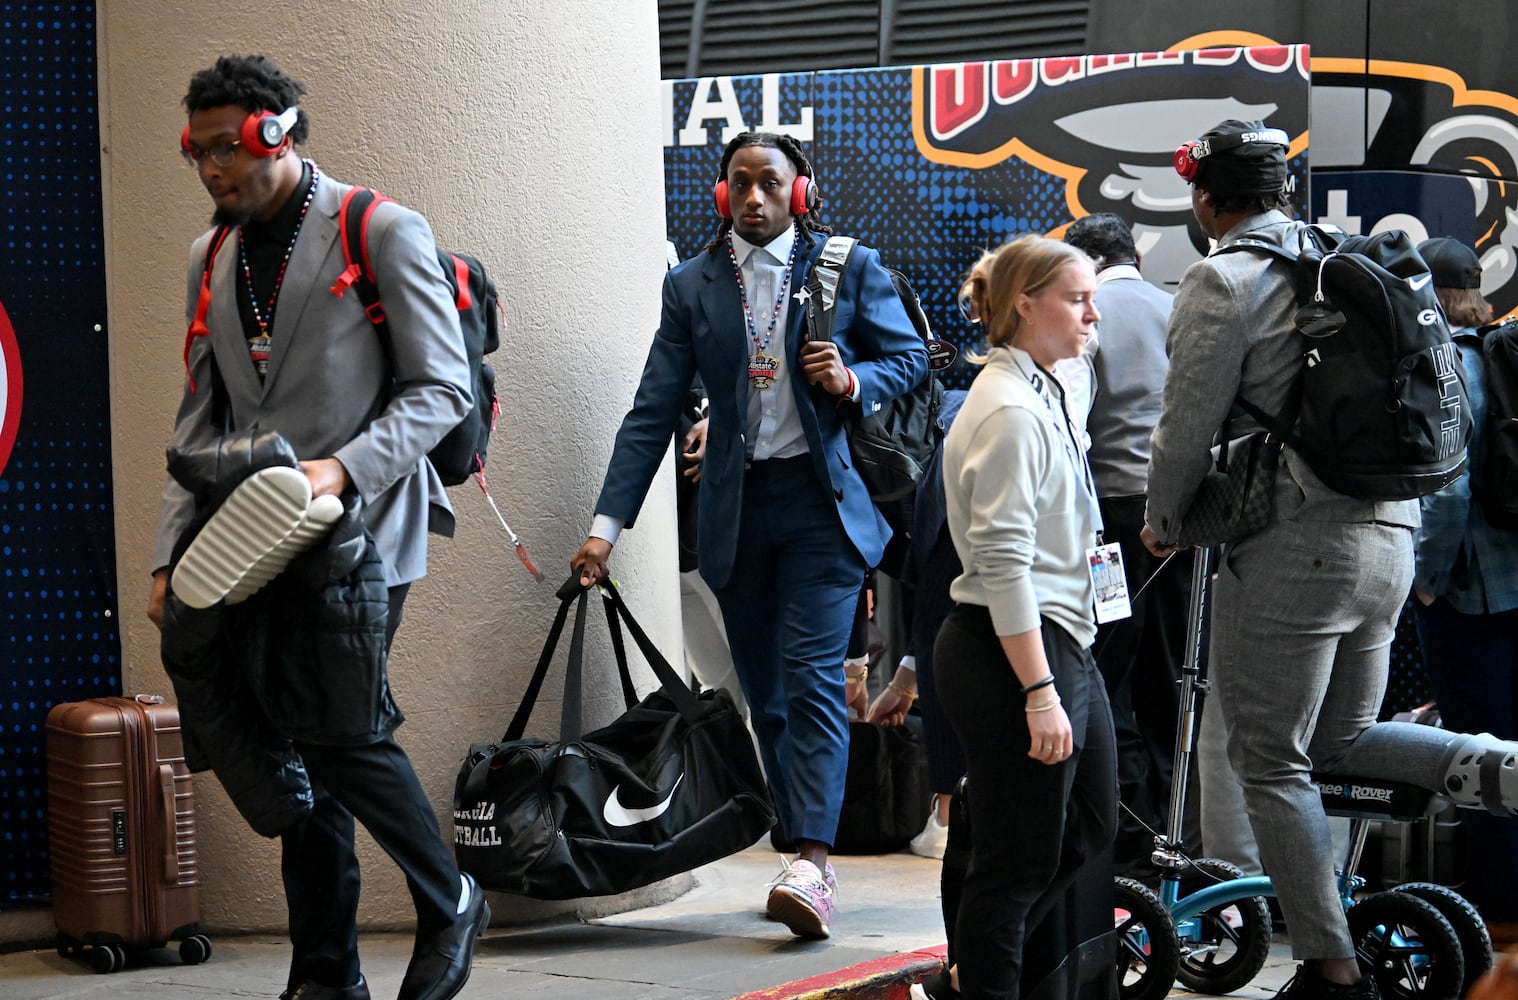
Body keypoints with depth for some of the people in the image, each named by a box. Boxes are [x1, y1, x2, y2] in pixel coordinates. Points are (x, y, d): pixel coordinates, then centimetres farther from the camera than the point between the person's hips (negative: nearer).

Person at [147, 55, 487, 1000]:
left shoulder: (386, 232, -4)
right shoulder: (211, 258, 15)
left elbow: (443, 388, -7)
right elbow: (198, 420, 15)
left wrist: (345, 469, -21)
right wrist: (174, 555, 5)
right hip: (258, 544, 6)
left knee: (340, 729, -13)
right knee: (292, 747, 5)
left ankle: (451, 904, 10)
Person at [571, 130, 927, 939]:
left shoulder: (850, 267, 2)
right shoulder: (692, 284, 7)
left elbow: (910, 357, 10)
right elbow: (653, 412, 3)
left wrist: (855, 381, -13)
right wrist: (607, 524, -5)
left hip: (821, 502, -3)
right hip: (735, 508, 3)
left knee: (812, 678, -14)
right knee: (764, 693, 7)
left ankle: (812, 864, -21)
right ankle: (805, 855, 15)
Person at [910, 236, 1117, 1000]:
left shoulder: (1041, 395, 14)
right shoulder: (1010, 412, -17)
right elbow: (1003, 565, -23)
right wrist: (1039, 693, -25)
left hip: (1061, 643, 11)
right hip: (1012, 652, -11)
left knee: (1089, 829, 18)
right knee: (1021, 857, -3)